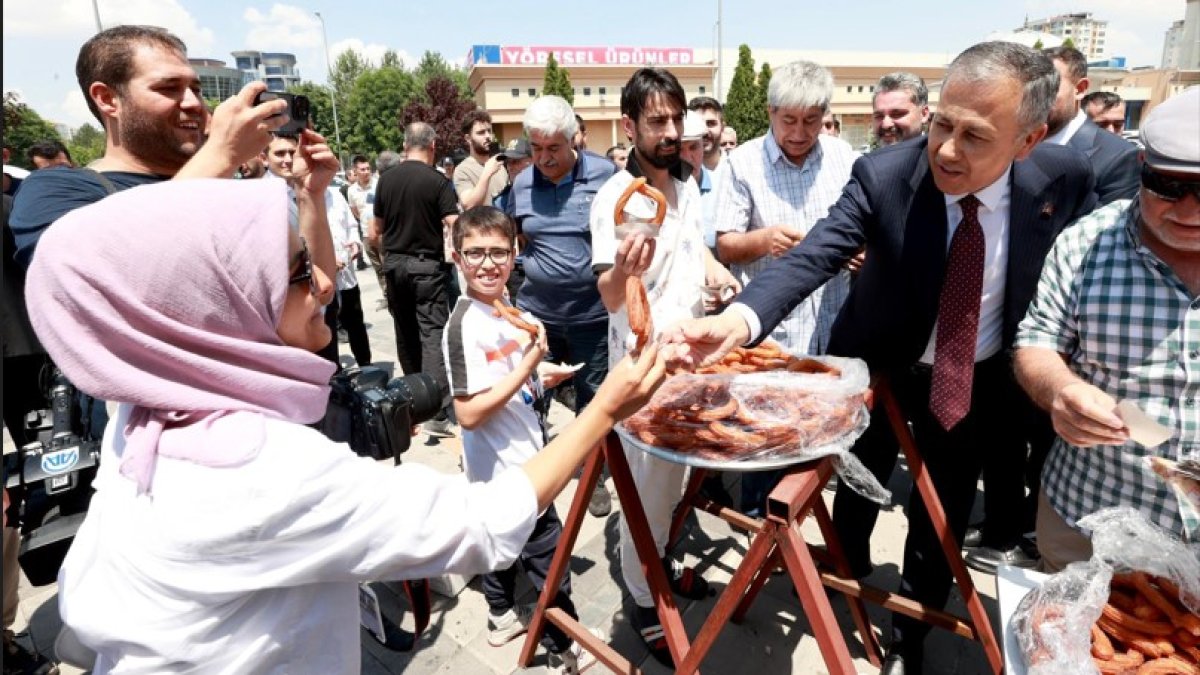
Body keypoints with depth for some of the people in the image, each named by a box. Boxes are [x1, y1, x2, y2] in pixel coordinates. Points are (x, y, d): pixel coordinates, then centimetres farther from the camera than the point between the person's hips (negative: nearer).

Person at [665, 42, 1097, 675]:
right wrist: (740, 317, -57)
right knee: (858, 486, 21)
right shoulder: (883, 175, -26)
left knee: (940, 518, 14)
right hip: (879, 366, -1)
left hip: (977, 380, 2)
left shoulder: (1064, 178, -18)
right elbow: (812, 255, -39)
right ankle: (849, 570, 55)